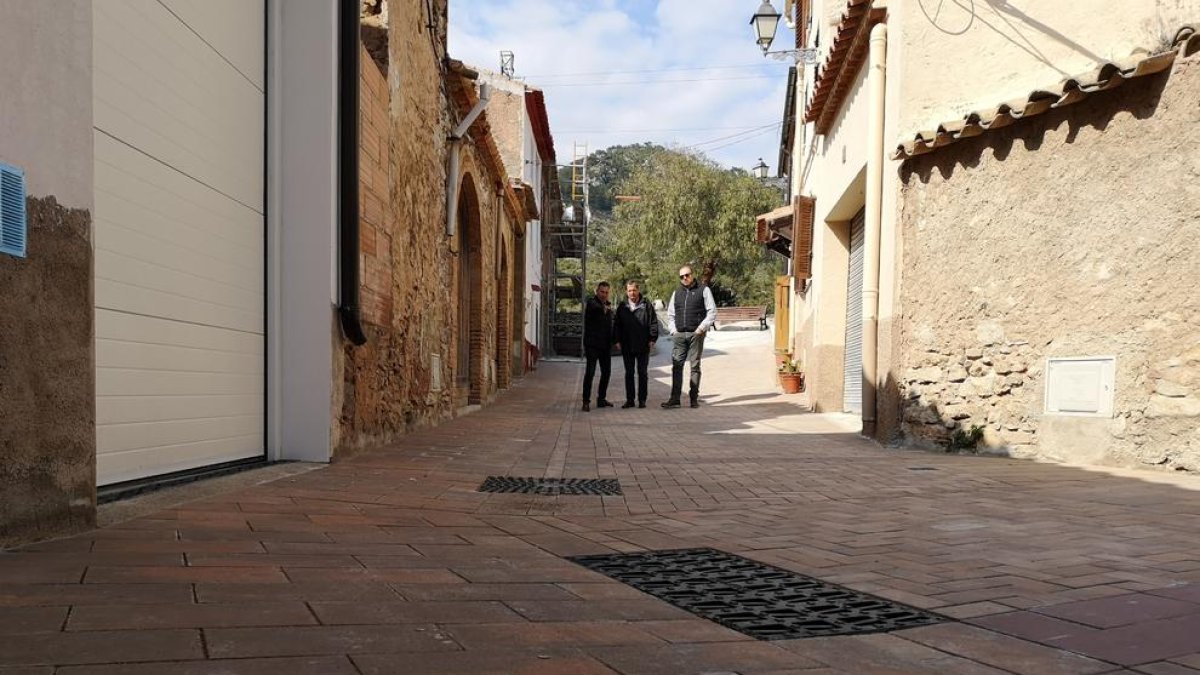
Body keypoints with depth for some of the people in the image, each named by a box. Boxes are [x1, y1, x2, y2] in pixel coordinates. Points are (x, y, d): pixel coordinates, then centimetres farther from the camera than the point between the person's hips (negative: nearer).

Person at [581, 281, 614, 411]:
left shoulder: (608, 305, 15)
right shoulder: (591, 302, -6)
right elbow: (594, 307, -32)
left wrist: (611, 341, 16)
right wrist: (603, 308, -46)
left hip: (605, 345, 7)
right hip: (592, 344, -7)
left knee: (606, 371, 11)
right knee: (590, 372, -11)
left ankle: (601, 399, 22)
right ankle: (586, 401, -8)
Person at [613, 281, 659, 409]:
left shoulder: (647, 306, -1)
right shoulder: (622, 307, 7)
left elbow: (653, 324, 0)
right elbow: (616, 325, 11)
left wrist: (652, 339, -7)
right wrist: (617, 340, 3)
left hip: (643, 346, -2)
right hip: (627, 347, 2)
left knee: (642, 373, 4)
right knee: (629, 373, 7)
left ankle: (642, 399, 11)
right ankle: (629, 399, 13)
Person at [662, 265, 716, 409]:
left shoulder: (703, 290, 3)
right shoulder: (676, 293, 16)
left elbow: (712, 311, -1)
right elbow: (670, 314, 20)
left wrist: (702, 328, -10)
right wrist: (673, 330, 5)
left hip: (696, 334, -3)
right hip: (679, 335, 3)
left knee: (695, 366, 2)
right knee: (677, 366, -3)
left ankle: (694, 398, 7)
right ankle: (674, 399, -4)